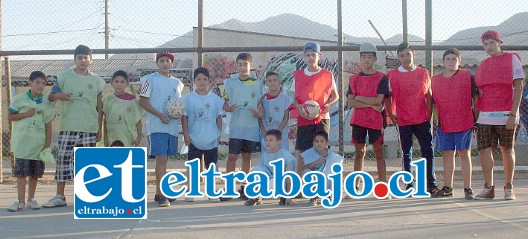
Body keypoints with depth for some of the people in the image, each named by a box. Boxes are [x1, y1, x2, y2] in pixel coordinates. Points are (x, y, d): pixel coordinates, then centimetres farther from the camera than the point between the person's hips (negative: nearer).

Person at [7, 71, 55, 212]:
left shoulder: (46, 103, 8)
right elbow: (9, 116, 0)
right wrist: (26, 114, -12)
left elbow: (48, 125, 8)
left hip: (39, 142, 3)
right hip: (22, 141, -3)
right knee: (21, 170, -7)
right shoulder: (19, 99, 1)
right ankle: (21, 201, -3)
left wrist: (48, 143, 3)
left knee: (36, 171, 7)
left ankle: (31, 199, 21)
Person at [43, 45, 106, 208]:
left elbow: (99, 107, 12)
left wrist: (99, 129, 7)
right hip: (68, 127, -1)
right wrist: (59, 96, -14)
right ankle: (60, 196, 1)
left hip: (90, 128, 1)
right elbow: (50, 97, 9)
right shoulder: (64, 76, 7)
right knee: (63, 158, -5)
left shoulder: (96, 81, 11)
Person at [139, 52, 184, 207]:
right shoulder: (150, 79, 1)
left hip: (172, 126, 6)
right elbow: (143, 102, -4)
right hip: (156, 125, -6)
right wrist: (160, 115, -14)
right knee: (161, 158, -13)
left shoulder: (177, 83, 18)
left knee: (164, 159, 10)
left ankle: (159, 193, 17)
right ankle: (161, 194, -13)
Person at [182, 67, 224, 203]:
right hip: (194, 139, -2)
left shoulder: (215, 99, 6)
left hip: (212, 139, 2)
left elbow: (219, 117, 11)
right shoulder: (188, 98, -1)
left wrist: (219, 133, 5)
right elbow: (184, 117, 0)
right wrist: (186, 135, -5)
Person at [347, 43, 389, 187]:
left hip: (376, 120, -3)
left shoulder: (382, 78, -1)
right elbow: (351, 102, -2)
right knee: (359, 152, 8)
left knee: (378, 152, 2)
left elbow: (378, 100, -13)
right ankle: (355, 185, 12)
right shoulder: (354, 79, 8)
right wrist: (371, 104, -12)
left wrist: (359, 97, -5)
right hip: (358, 120, 3)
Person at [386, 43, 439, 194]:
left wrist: (429, 114, 2)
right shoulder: (392, 75, 3)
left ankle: (431, 184, 4)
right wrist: (390, 115, -1)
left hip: (422, 120, 1)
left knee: (428, 150, -2)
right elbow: (389, 97, 7)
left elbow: (428, 96, 9)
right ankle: (410, 185, 12)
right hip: (403, 121, 0)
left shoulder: (423, 73, 6)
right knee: (407, 153, 5)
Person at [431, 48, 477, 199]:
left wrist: (476, 119, -2)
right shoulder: (435, 80, 8)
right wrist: (438, 120, 8)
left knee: (464, 153, 0)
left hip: (464, 122, -3)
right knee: (447, 154, 8)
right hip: (444, 124, 3)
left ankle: (467, 188, 6)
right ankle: (447, 188, 14)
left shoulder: (467, 76, 0)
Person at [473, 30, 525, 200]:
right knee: (484, 150, -3)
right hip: (485, 116, 4)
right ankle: (488, 188, 6)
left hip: (505, 116, -4)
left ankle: (509, 188, 17)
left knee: (507, 150, 5)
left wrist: (513, 113, -13)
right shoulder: (483, 65, 15)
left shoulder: (512, 59, 1)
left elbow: (518, 87, -5)